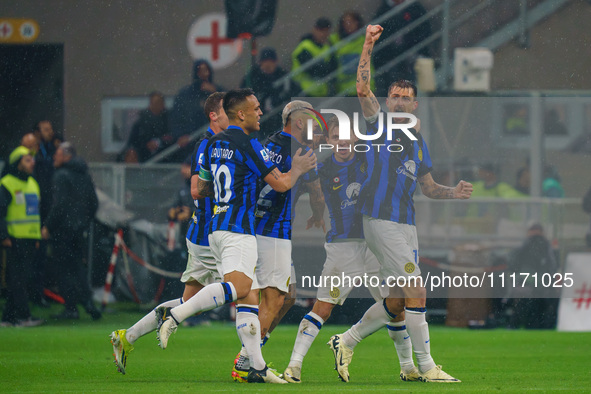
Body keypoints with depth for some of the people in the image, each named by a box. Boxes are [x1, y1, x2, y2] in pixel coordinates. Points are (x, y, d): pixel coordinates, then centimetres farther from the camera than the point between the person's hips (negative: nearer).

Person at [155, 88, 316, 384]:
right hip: (237, 230, -9)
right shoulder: (248, 145, -8)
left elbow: (199, 190, 22)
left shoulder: (214, 144, 16)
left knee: (247, 298, 7)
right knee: (237, 287, -23)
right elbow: (281, 183, -6)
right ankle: (173, 316, -32)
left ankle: (257, 367, 1)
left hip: (217, 229, 9)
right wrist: (298, 168, 14)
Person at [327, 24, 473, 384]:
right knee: (417, 291, -13)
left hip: (406, 224, 7)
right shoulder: (379, 123, 2)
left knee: (397, 303, 10)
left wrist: (453, 192, 5)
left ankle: (347, 342, 25)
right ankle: (427, 366, -7)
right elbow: (363, 89, -15)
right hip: (381, 220, -7)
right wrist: (368, 47, -24)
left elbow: (428, 187, 25)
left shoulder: (418, 141, 19)